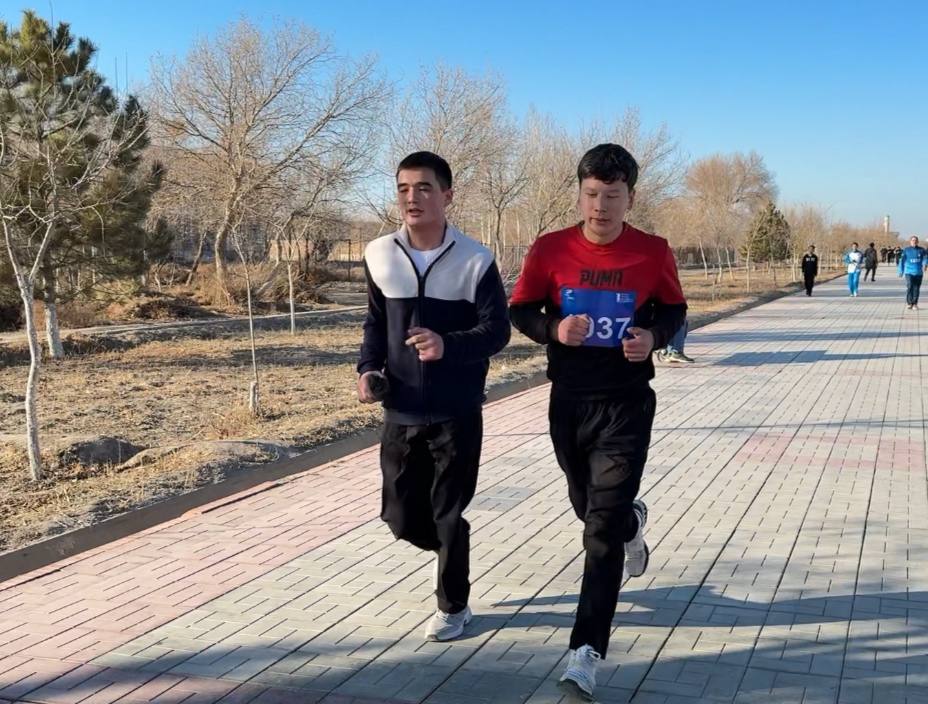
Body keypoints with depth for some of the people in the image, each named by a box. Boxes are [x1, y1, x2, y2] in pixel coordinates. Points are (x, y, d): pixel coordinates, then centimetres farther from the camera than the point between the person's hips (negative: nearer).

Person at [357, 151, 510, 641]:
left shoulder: (475, 261, -10)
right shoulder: (379, 256, 1)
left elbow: (497, 329, -10)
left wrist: (448, 345, -28)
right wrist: (368, 368, -4)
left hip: (456, 413, -4)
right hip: (400, 413, 4)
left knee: (448, 515, 6)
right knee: (401, 517, 11)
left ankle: (453, 606, 28)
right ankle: (446, 550, 45)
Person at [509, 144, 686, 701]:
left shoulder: (654, 253, -7)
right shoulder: (550, 249, -6)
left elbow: (675, 310, 7)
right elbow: (521, 312, 2)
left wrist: (654, 337, -15)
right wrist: (554, 329, -19)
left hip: (627, 404, -3)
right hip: (569, 402, 3)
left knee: (602, 531, -8)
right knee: (589, 508, 22)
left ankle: (586, 654, -1)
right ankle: (633, 523, 59)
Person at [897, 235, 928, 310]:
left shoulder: (922, 250, 6)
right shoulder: (906, 250, 3)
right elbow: (902, 261, 7)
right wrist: (901, 271, 8)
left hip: (919, 273, 2)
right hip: (909, 272, -2)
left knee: (916, 288, 4)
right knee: (909, 287, -15)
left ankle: (915, 304, 13)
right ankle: (909, 303, -6)